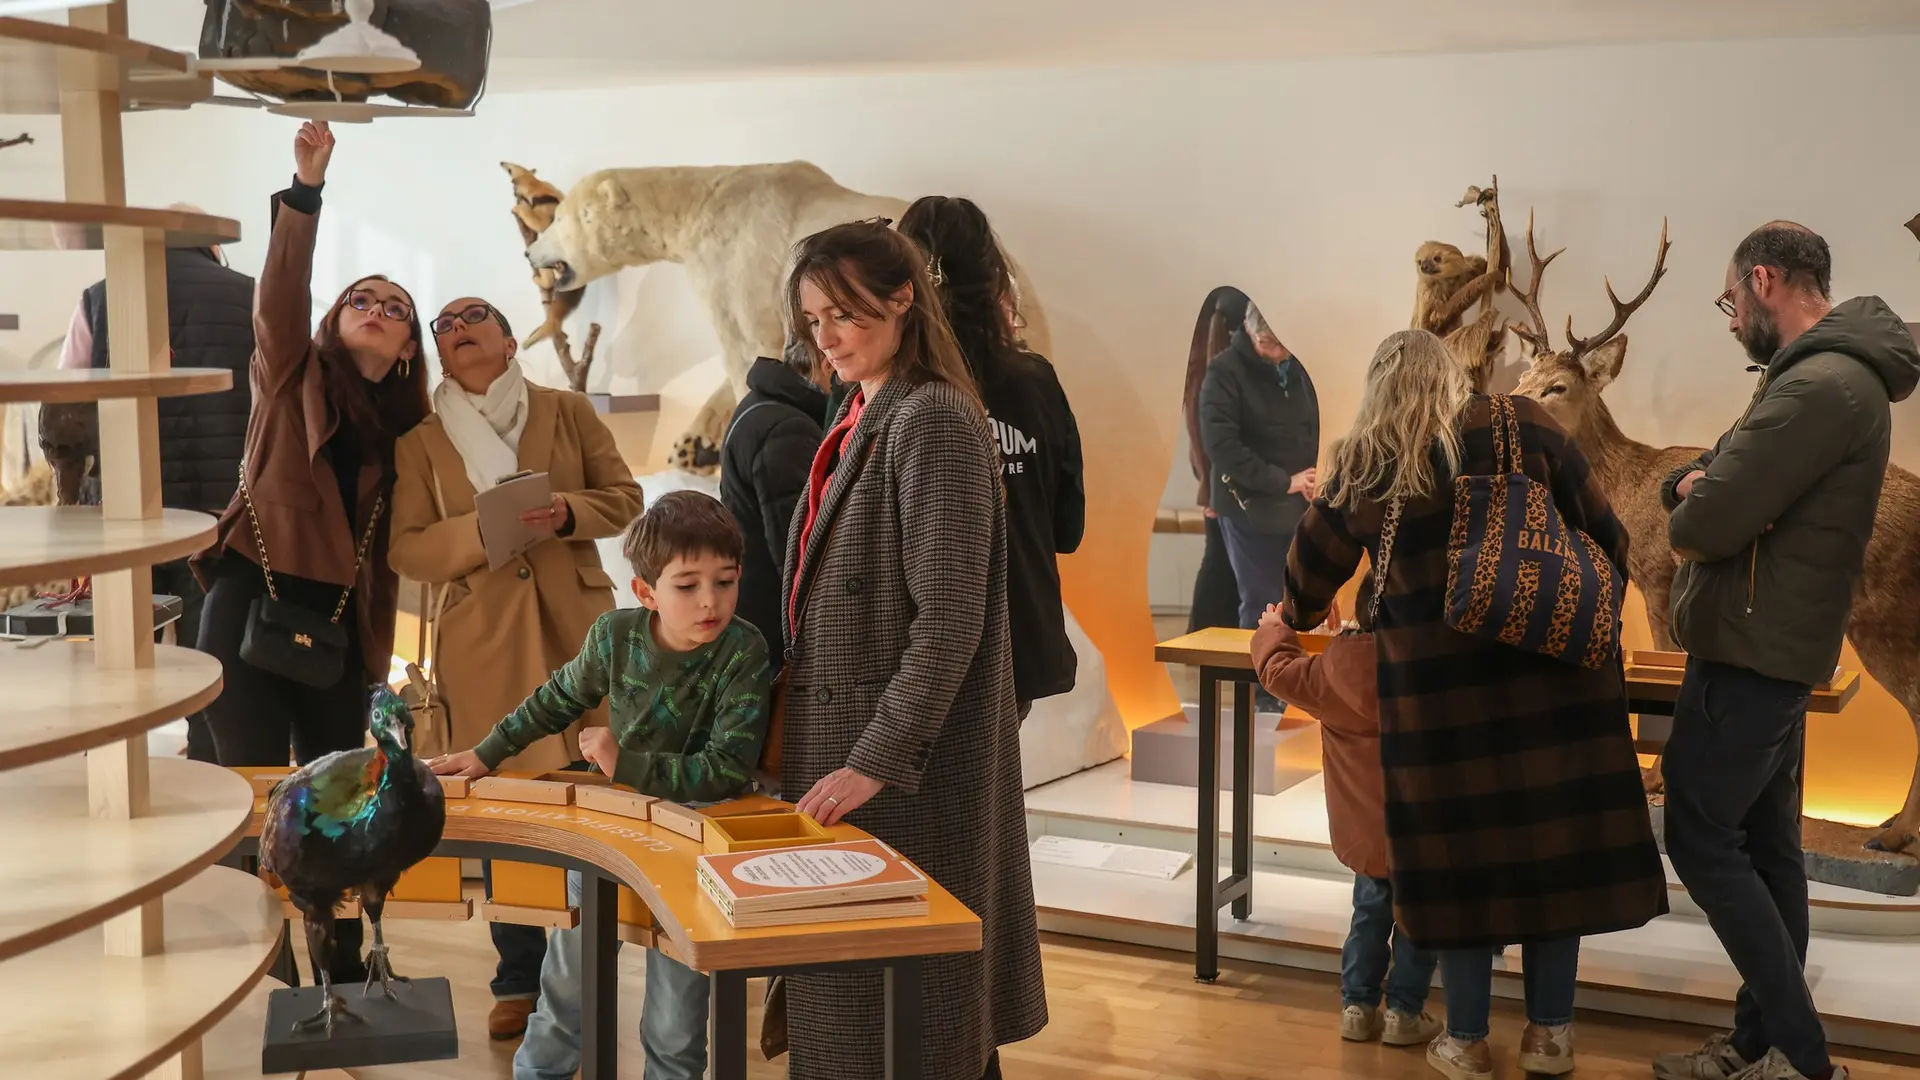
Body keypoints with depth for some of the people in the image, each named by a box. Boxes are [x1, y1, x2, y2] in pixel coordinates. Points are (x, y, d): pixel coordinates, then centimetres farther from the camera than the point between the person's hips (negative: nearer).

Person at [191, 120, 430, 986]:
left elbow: (388, 543, 10)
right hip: (252, 604, -3)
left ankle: (343, 965, 23)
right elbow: (279, 291, -14)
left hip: (339, 620, 4)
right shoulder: (293, 375, 4)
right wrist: (306, 187, -26)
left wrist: (378, 645, 7)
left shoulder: (405, 423, 11)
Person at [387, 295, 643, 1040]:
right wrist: (483, 530, -17)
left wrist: (567, 513, -13)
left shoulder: (569, 411, 7)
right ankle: (519, 982, 17)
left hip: (577, 629, 0)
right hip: (482, 641, 0)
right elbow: (405, 548, 0)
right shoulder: (419, 442, 5)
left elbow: (625, 498, 7)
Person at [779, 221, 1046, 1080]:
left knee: (898, 1006, 1)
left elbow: (950, 619, -21)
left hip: (905, 763, -9)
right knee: (846, 992, 16)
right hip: (844, 740, 9)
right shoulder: (864, 421, 12)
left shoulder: (932, 421, -15)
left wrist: (879, 760, -21)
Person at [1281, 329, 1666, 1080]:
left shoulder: (1360, 467, 5)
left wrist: (1298, 617, 38)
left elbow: (1308, 576, 17)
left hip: (1435, 684, 0)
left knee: (1457, 850, 10)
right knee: (1555, 840, 12)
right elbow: (1607, 539, 6)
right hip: (1550, 670, 1)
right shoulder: (1522, 427, 4)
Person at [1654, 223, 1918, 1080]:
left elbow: (1704, 527, -25)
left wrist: (1693, 514, -3)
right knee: (1764, 844, 13)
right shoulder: (1825, 375, 14)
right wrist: (1696, 486, -7)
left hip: (1749, 652, -10)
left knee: (1702, 841, -4)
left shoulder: (1818, 387, -22)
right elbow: (1701, 484, 15)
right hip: (1772, 646, 10)